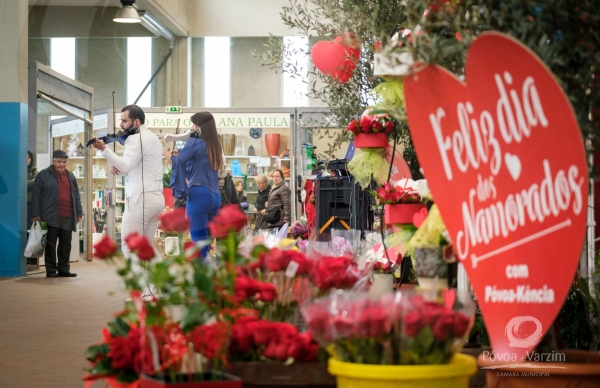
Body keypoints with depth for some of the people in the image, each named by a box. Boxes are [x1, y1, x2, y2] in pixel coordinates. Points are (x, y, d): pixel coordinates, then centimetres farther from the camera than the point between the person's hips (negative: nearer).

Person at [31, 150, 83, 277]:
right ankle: (51, 270, 4)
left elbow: (76, 195, 20)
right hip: (51, 217, -5)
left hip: (68, 217, 5)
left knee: (66, 245, 8)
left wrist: (79, 213, 14)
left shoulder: (70, 176, 16)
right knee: (51, 245, -1)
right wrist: (36, 214, -7)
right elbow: (36, 196, -2)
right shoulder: (44, 175, -1)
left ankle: (64, 269, 15)